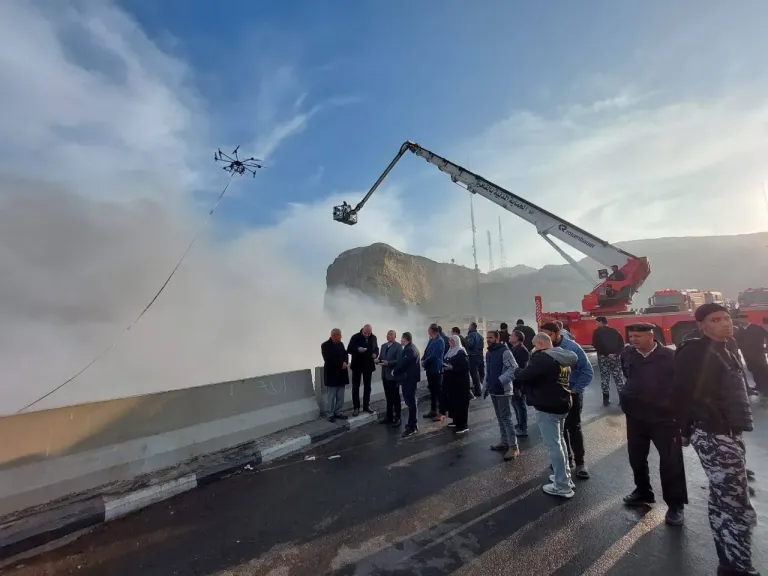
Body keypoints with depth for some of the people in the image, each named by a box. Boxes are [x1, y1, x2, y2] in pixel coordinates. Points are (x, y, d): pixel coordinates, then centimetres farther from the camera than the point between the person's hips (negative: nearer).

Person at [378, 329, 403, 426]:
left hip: (394, 375, -6)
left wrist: (388, 363, -26)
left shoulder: (398, 346, -10)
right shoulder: (383, 346, 12)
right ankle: (389, 416, 26)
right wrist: (378, 360, -9)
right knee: (388, 397, 15)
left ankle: (397, 418, 13)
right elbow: (381, 358, 13)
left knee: (395, 397, 4)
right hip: (385, 375, 6)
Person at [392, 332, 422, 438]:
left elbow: (403, 363, -23)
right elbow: (402, 361, 14)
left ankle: (412, 427, 5)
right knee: (410, 401, 17)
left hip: (409, 378, -10)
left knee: (411, 402, -3)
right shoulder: (410, 348, 14)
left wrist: (394, 371, -9)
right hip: (409, 377, 10)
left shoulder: (409, 349, -19)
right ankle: (413, 423, 28)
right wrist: (395, 370, 4)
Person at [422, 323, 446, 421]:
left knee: (439, 391, 0)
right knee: (432, 390, 16)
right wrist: (423, 360, -4)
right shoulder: (431, 340, 11)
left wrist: (424, 362, -10)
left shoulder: (439, 341, -17)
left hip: (436, 369, -9)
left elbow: (434, 356, -23)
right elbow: (426, 352, 14)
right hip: (430, 369, 9)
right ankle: (433, 410, 27)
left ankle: (441, 413, 9)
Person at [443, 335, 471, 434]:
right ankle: (456, 421, 26)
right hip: (451, 381, 8)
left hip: (460, 382, -8)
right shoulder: (450, 351, 12)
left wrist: (452, 368, -26)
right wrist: (445, 365, 1)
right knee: (453, 401, 13)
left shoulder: (461, 353, -14)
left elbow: (466, 367, -21)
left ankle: (463, 425, 2)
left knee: (460, 403, -4)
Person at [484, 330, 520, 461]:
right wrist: (486, 387, 17)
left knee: (506, 418, -3)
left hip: (504, 391, -8)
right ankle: (505, 442, 29)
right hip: (493, 391, 8)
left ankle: (514, 447, 6)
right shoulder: (488, 353, 12)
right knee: (500, 418, 17)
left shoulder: (505, 351, -15)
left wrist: (500, 380, -28)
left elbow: (514, 369, -23)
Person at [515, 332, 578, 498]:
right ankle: (565, 476, 35)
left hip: (547, 407, -10)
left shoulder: (542, 358, -22)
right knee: (559, 441, 23)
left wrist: (517, 372, -1)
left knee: (553, 445, 1)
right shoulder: (562, 357, 8)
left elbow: (522, 376, -23)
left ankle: (562, 486, 11)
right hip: (562, 404, 10)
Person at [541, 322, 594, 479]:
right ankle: (567, 457, 32)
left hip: (572, 394, -4)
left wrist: (575, 389, -15)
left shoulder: (572, 347, -18)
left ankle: (579, 462, 20)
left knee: (574, 427, 3)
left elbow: (588, 371, -13)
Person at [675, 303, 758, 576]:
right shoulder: (695, 352, -15)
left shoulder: (726, 352, 13)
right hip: (714, 436, -8)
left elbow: (733, 394, 19)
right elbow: (684, 394, -15)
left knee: (723, 501, 17)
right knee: (737, 507, -5)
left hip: (730, 433, 8)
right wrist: (686, 431, -9)